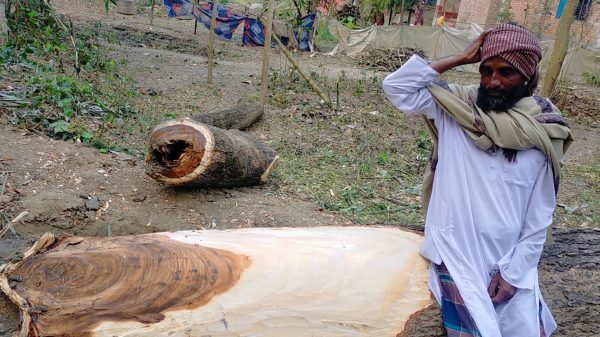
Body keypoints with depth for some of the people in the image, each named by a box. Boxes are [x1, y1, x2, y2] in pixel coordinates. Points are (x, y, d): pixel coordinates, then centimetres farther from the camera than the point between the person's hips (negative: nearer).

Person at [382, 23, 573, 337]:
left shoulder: (543, 133, -4)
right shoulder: (455, 106, -4)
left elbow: (540, 215, -1)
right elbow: (396, 86, -14)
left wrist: (513, 271, -4)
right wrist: (461, 58, -11)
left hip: (510, 261, 2)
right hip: (456, 254, -1)